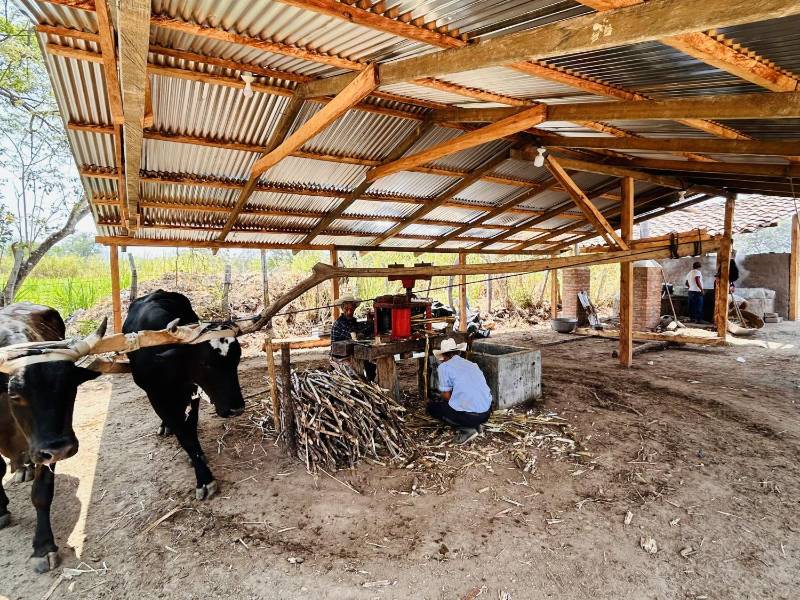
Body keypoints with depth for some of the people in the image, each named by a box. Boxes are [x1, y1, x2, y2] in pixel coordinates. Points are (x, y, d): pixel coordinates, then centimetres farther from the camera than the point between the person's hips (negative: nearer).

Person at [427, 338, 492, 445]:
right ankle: (475, 425, 13)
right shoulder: (472, 364, 15)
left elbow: (446, 396, 0)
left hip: (468, 415, -7)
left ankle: (466, 429, 1)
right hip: (487, 413, 7)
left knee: (431, 407, 16)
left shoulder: (444, 367, -2)